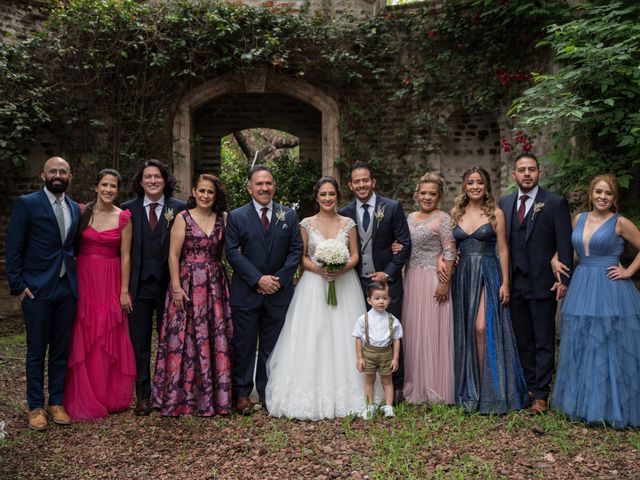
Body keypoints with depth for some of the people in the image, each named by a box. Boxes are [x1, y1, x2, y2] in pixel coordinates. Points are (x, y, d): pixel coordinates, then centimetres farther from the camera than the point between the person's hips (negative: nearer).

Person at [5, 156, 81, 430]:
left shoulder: (75, 209, 10)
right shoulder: (26, 204, -5)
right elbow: (13, 248, -6)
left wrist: (76, 279, 6)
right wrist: (18, 286, -9)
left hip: (67, 289, 4)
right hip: (37, 289, -4)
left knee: (61, 350, 10)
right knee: (36, 351, 5)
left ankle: (56, 403, 23)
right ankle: (36, 407, 18)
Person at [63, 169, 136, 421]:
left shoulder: (123, 218, -2)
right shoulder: (82, 212, 2)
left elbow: (125, 256, -2)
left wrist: (124, 291, -4)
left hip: (110, 282, -1)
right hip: (83, 280, 1)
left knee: (109, 341, 6)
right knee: (84, 341, 5)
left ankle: (110, 397, 21)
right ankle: (85, 400, 17)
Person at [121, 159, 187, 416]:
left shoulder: (179, 208, 0)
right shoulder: (128, 209, 4)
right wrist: (124, 287, -2)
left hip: (168, 286, -1)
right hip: (138, 286, 1)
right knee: (139, 344, 8)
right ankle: (143, 396, 19)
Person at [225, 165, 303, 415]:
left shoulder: (289, 215, 5)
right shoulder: (236, 216, -1)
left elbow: (296, 250, 2)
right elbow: (232, 253, -7)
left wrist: (280, 279, -10)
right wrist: (258, 279, -15)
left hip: (278, 291, 2)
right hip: (246, 293, -2)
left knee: (272, 346, 11)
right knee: (244, 345, 6)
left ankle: (267, 392, 24)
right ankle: (242, 393, 18)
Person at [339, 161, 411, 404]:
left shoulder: (392, 208, -2)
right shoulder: (344, 213, 5)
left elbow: (405, 244, -3)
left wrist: (388, 273, -8)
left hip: (387, 281, -2)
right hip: (358, 283, 2)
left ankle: (396, 387, 17)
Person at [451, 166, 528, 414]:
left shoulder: (496, 213, 1)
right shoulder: (456, 213, 9)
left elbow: (503, 249, -1)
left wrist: (505, 283, -6)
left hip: (488, 275, -3)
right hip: (463, 276, 3)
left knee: (482, 328, -14)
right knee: (466, 331, 6)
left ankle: (487, 389, 0)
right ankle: (470, 387, 19)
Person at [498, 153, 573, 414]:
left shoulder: (555, 203, -4)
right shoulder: (504, 203, 9)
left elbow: (565, 244, -6)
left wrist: (563, 279, -10)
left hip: (543, 283, -4)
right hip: (515, 283, 4)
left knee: (544, 342, 4)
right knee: (523, 340, 13)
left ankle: (540, 394, 11)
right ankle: (529, 386, 26)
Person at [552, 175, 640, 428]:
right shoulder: (579, 219, 10)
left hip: (610, 292, -5)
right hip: (581, 290, 5)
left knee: (609, 349, 0)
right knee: (581, 349, 11)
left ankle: (611, 407, 13)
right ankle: (585, 403, 24)